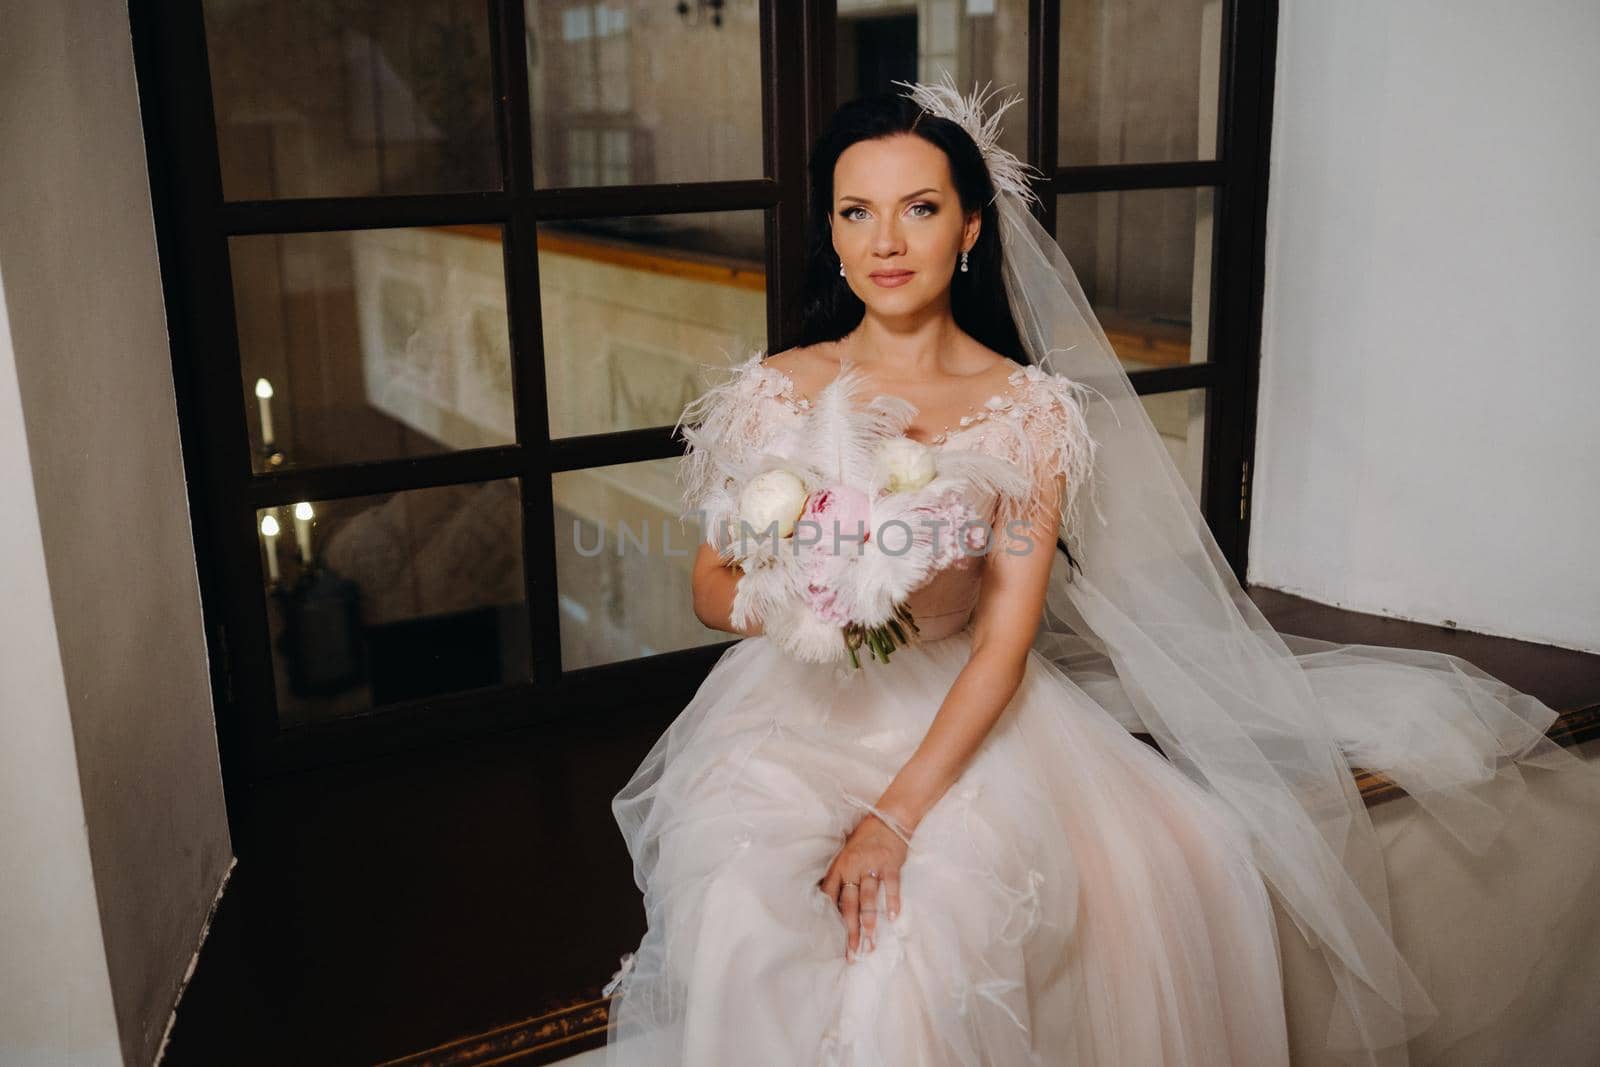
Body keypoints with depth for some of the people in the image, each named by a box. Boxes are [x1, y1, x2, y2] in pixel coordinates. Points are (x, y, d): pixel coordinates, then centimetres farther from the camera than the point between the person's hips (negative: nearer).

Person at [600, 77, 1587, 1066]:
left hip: (958, 721, 1)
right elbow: (712, 586, 4)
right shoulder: (773, 390, -2)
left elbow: (1006, 635, -11)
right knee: (748, 901, -28)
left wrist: (896, 814, -22)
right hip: (793, 710, 0)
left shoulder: (1030, 407, -5)